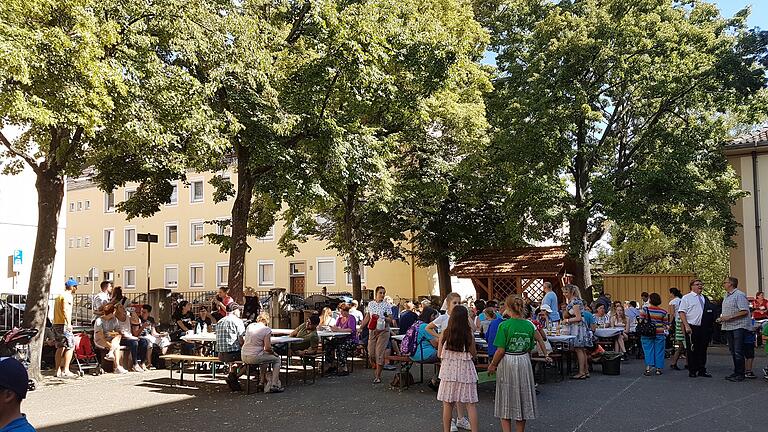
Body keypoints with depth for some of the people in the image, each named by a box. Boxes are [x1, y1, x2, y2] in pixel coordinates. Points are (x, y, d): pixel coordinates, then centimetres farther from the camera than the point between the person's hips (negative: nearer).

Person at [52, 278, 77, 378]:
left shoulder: (59, 295, 21)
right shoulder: (68, 296, -9)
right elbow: (65, 310, -21)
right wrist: (69, 323, -29)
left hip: (56, 324, 10)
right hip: (63, 325, -10)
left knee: (60, 347, 13)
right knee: (70, 346, -8)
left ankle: (58, 371, 14)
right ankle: (66, 370, -13)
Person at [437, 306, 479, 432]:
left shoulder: (444, 334, -7)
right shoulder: (469, 334, -8)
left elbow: (439, 354, -2)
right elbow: (474, 354, 1)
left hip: (449, 370, 0)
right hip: (465, 370, 0)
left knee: (448, 404, 9)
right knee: (470, 404, 5)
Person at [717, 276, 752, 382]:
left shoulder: (739, 295, -12)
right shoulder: (726, 295, 17)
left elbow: (744, 311, -20)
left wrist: (729, 317, -21)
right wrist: (721, 318, 9)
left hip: (739, 326, -9)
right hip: (728, 327, 9)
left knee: (738, 352, -7)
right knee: (733, 351, 13)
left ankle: (740, 374, -1)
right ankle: (736, 372, 21)